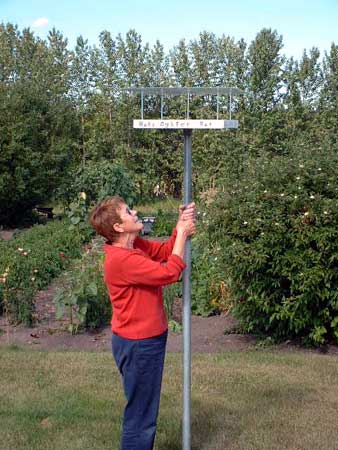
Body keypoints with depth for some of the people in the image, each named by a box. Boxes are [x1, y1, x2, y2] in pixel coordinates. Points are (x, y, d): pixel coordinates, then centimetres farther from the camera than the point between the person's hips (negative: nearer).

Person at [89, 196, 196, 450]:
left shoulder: (135, 245, 2)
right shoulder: (121, 259, -27)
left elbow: (166, 250, 10)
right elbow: (170, 273, -26)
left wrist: (182, 226, -7)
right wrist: (182, 233, -18)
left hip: (146, 340, 10)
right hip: (138, 345, -10)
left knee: (145, 410, 24)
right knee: (141, 415, 5)